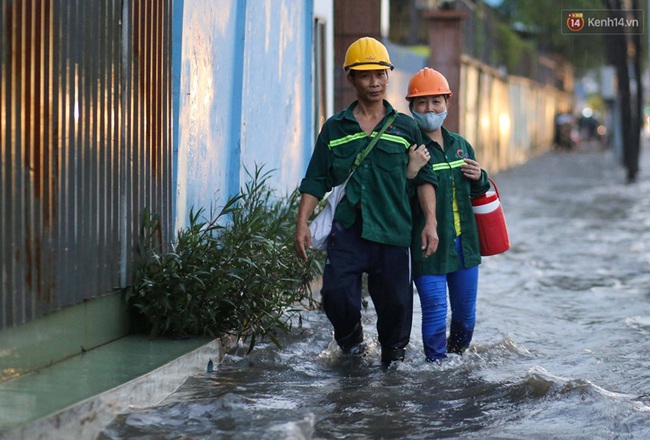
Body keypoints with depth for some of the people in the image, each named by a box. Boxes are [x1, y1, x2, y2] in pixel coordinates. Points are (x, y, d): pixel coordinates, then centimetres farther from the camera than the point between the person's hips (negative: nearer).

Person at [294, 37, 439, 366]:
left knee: (395, 303, 2)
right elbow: (315, 181, 9)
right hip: (347, 229, 0)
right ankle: (350, 339, 16)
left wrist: (430, 222, -2)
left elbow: (423, 178, 8)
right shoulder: (335, 129, 10)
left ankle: (393, 358, 25)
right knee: (337, 295, -13)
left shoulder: (406, 128, 10)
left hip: (392, 232, 0)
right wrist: (301, 224, 1)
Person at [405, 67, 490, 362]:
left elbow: (475, 193, 22)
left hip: (464, 244, 6)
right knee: (435, 312, -7)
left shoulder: (460, 145, 10)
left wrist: (479, 178, 2)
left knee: (465, 315, 15)